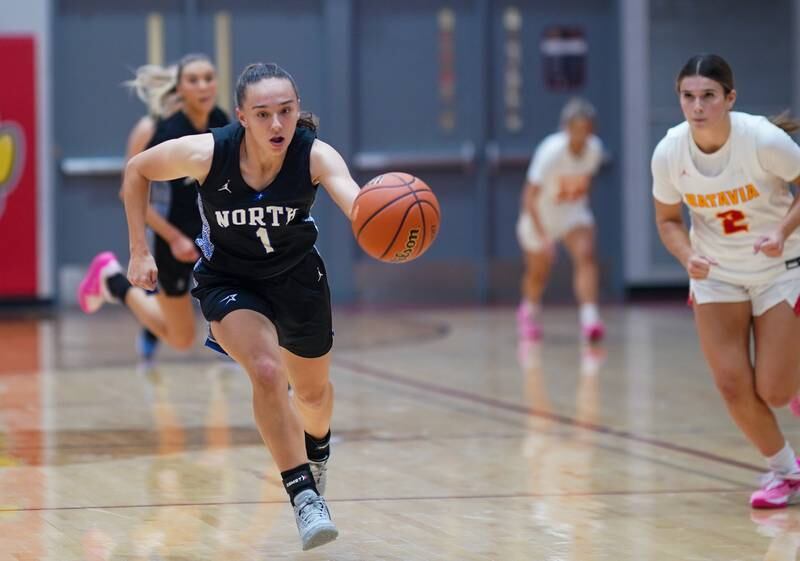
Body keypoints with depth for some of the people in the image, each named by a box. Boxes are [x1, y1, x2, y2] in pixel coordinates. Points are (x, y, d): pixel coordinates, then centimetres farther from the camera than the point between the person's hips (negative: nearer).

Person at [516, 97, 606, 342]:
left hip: (573, 212, 3)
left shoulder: (594, 148, -14)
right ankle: (528, 313, 44)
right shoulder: (551, 152, -30)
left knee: (586, 255, -23)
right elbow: (530, 196, -29)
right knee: (538, 272, 12)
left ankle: (590, 319, -31)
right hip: (541, 213, -3)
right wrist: (542, 234, -32)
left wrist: (582, 201, 11)